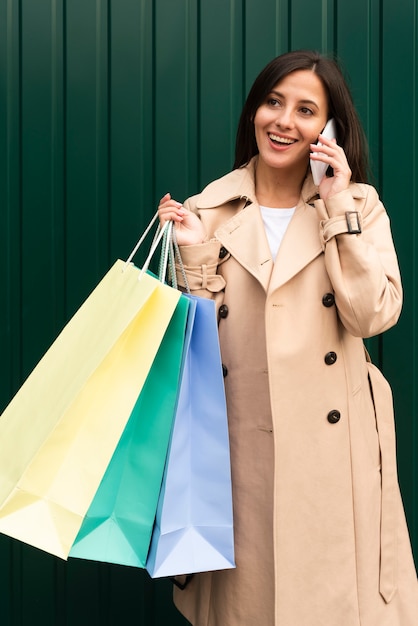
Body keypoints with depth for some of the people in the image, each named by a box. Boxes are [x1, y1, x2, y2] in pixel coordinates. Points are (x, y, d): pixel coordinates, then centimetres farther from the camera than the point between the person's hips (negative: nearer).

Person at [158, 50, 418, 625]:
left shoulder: (359, 206, 2)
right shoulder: (208, 210, 3)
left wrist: (339, 208, -13)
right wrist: (195, 255, -12)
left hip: (332, 442, 0)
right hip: (240, 442, 1)